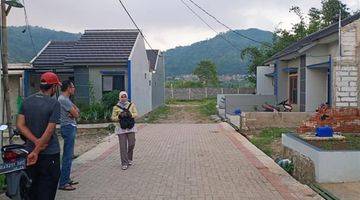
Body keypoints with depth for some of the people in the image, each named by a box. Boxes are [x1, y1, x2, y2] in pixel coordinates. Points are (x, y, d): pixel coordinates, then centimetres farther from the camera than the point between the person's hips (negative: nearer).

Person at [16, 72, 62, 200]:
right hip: (49, 153, -5)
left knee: (31, 188, 20)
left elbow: (20, 124, -2)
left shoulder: (26, 101, 2)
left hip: (29, 150, 6)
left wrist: (36, 141, -10)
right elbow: (50, 131, -19)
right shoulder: (54, 103, -15)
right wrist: (36, 152, -12)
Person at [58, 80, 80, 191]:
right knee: (68, 156, -9)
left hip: (70, 127, 11)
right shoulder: (63, 99, -15)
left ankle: (66, 179, 23)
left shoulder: (66, 99, 18)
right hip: (68, 127, -11)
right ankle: (63, 183, -5)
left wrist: (74, 111, -9)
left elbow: (76, 111, 12)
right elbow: (76, 114, -15)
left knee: (69, 155, 14)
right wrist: (75, 112, 5)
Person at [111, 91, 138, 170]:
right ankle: (124, 163, 4)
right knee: (123, 146, -3)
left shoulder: (131, 105, 7)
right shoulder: (116, 107, 4)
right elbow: (113, 118, 4)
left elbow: (136, 114, -1)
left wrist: (130, 115, -21)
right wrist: (119, 117, -15)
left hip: (131, 128, 1)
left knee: (131, 144, 4)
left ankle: (129, 159, 30)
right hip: (121, 129, -1)